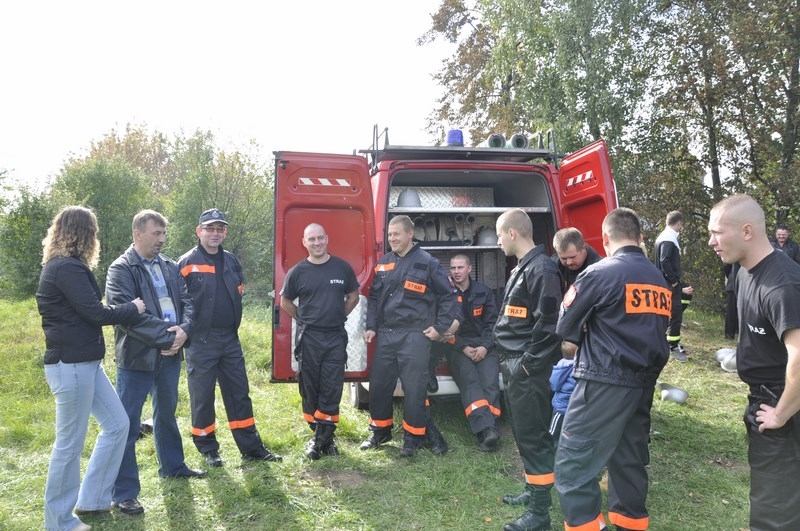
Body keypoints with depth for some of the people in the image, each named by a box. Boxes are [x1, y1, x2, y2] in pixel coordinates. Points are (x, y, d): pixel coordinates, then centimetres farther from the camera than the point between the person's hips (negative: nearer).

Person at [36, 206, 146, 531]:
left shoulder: (63, 266, 15)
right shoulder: (67, 268, -17)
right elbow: (96, 313, -19)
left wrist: (127, 311, 6)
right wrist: (133, 307, -3)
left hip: (83, 363, 10)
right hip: (70, 365, -10)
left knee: (117, 425, 15)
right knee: (70, 443, 2)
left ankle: (91, 500, 27)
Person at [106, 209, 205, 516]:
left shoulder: (170, 267, 10)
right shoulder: (121, 269, -9)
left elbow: (186, 303, 5)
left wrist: (183, 330, -15)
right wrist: (166, 336, -20)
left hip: (170, 355, 7)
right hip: (136, 357, -7)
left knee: (167, 414, 23)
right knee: (128, 425, 0)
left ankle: (172, 466, 41)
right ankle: (124, 493, 11)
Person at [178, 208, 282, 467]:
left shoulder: (231, 261, 10)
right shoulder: (187, 263, -7)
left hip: (230, 339, 5)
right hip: (201, 341, -5)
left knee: (239, 393, 9)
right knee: (202, 396, 5)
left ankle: (251, 447, 18)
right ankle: (208, 448, 22)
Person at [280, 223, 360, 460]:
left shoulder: (342, 268, 1)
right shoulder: (297, 272, -1)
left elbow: (353, 297, 13)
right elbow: (285, 302, 12)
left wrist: (338, 316, 8)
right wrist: (304, 318, 7)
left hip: (336, 337, 0)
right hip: (308, 338, 0)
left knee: (332, 390, 1)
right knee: (310, 389, 7)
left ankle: (323, 438, 11)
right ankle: (317, 435, 20)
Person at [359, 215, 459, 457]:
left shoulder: (427, 263, -5)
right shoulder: (383, 264, 11)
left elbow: (449, 296, -1)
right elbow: (373, 297, 17)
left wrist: (440, 327, -5)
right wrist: (371, 327, 7)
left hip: (415, 335, -5)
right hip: (385, 335, 5)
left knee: (414, 388, 0)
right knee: (379, 384, 11)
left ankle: (413, 437, 16)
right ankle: (380, 431, 30)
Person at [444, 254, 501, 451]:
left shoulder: (484, 292, 13)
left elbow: (492, 323, 8)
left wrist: (485, 347, -8)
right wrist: (463, 348, -9)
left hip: (484, 346, 2)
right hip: (457, 347, -2)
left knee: (490, 383, -24)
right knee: (470, 382, -28)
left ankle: (487, 430, -34)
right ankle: (486, 429, -43)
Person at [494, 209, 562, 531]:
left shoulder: (542, 269, -17)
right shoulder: (521, 268, 15)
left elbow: (547, 324, -22)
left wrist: (527, 364, -18)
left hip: (528, 370, -10)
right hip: (513, 366, 10)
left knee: (533, 437, -2)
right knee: (522, 434, 19)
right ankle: (533, 490, 35)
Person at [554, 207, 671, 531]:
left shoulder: (600, 273, -11)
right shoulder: (660, 281, 11)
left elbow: (565, 326, -5)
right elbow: (654, 329, 17)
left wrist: (576, 343, 17)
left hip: (605, 382, -8)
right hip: (644, 382, 8)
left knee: (573, 464, -3)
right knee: (630, 461, 18)